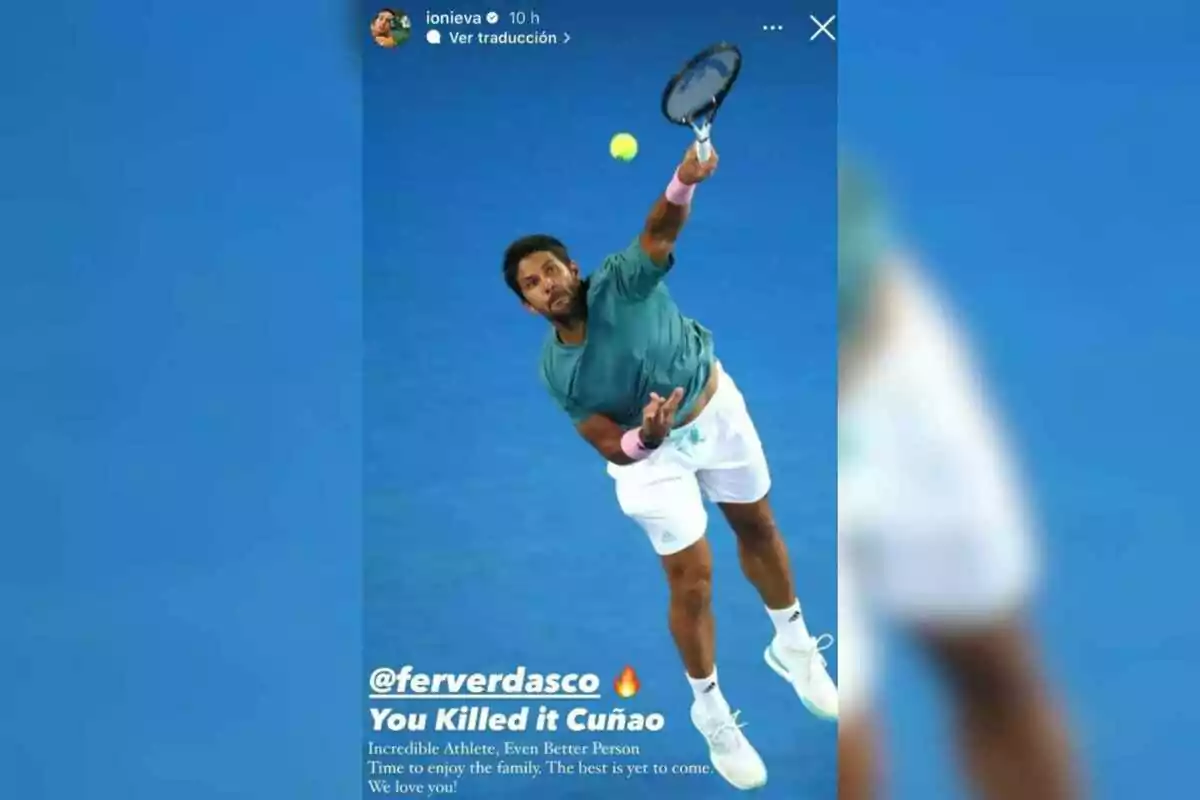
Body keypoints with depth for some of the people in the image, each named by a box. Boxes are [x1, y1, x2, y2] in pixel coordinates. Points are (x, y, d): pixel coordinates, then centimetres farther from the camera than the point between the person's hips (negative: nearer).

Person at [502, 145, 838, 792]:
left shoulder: (621, 280, -24)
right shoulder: (556, 372, -20)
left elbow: (660, 230, -44)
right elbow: (613, 447, -20)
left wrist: (683, 182, -65)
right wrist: (643, 439, -43)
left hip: (716, 409, 1)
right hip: (650, 452, -1)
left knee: (757, 527, 18)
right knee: (692, 581, -1)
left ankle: (793, 645, 44)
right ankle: (711, 713, 20)